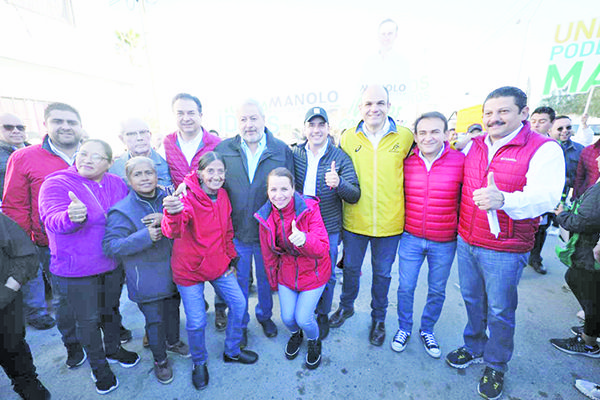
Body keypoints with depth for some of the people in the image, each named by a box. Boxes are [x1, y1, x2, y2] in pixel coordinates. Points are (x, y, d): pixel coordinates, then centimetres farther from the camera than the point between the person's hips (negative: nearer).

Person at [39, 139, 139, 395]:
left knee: (111, 310, 22)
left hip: (112, 264, 4)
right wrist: (72, 216, -51)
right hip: (76, 270, -4)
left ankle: (113, 349, 47)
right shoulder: (56, 184, -14)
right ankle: (98, 365, 36)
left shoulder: (117, 184, -1)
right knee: (88, 319, 11)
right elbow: (52, 219, -29)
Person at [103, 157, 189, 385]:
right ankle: (160, 359, 39)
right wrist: (145, 236, -32)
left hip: (172, 270, 4)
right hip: (146, 279, -4)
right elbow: (109, 246, -19)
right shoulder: (122, 211, -16)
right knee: (154, 319, 11)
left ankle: (173, 342, 52)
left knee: (173, 309, 23)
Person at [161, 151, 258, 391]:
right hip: (190, 269, -5)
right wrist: (173, 213, -61)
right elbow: (173, 231, -39)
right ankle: (199, 363, 36)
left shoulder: (222, 195, -3)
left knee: (238, 304, 11)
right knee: (196, 322, 2)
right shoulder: (187, 196, -21)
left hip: (218, 265, 6)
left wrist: (231, 258, 8)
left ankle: (232, 351, 37)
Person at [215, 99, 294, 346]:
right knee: (238, 280, 17)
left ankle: (265, 315, 49)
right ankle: (240, 324, 43)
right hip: (235, 231, 0)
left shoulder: (282, 150, -5)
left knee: (266, 278, 20)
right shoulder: (223, 149, -3)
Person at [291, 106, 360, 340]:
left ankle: (323, 315, 41)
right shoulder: (294, 154, -2)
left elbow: (355, 196, -12)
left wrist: (339, 183, -33)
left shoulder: (340, 157, -8)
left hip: (328, 229, -1)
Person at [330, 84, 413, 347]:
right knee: (351, 267, 18)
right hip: (354, 220, 1)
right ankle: (346, 306, 46)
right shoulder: (348, 137, 0)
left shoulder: (405, 136, -3)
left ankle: (378, 318, 42)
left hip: (389, 222, 0)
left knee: (382, 273, 17)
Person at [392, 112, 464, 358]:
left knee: (437, 291, 16)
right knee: (405, 287, 10)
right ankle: (404, 328, 35)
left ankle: (427, 330, 41)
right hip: (411, 238, 1)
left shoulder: (460, 161, -9)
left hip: (444, 242, 0)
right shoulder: (406, 162, -3)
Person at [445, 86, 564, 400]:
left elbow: (545, 197, -25)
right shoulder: (474, 145, 5)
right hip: (466, 241, 5)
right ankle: (474, 348, 43)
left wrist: (503, 200, -42)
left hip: (505, 250, -4)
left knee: (500, 311, 12)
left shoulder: (544, 149, -11)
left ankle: (495, 365, 37)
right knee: (472, 300, 20)